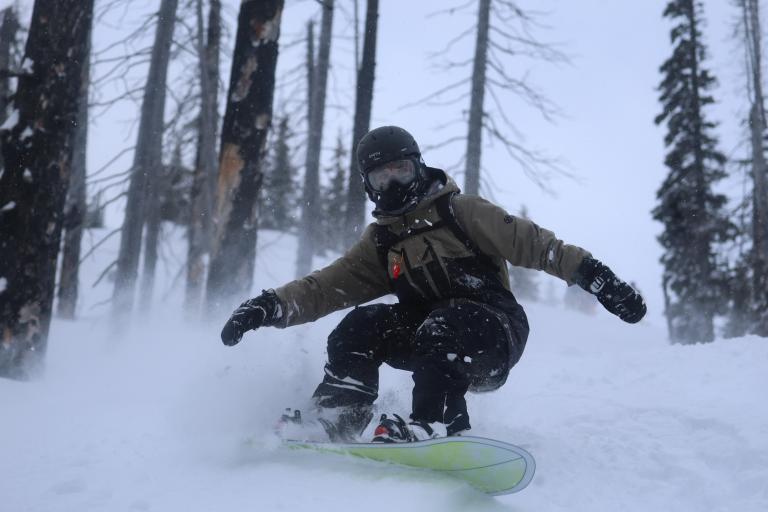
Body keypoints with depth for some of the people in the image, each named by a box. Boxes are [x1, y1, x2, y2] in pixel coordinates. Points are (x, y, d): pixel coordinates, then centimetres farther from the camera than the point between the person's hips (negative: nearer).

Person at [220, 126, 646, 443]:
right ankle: (335, 419, -23)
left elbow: (531, 244, -7)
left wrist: (594, 275, -18)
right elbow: (328, 286, 7)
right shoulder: (380, 242, 15)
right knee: (359, 326, -15)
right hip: (429, 336, 5)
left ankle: (438, 425, -46)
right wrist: (271, 306, -9)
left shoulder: (460, 212, 1)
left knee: (440, 327, -35)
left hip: (494, 332, -4)